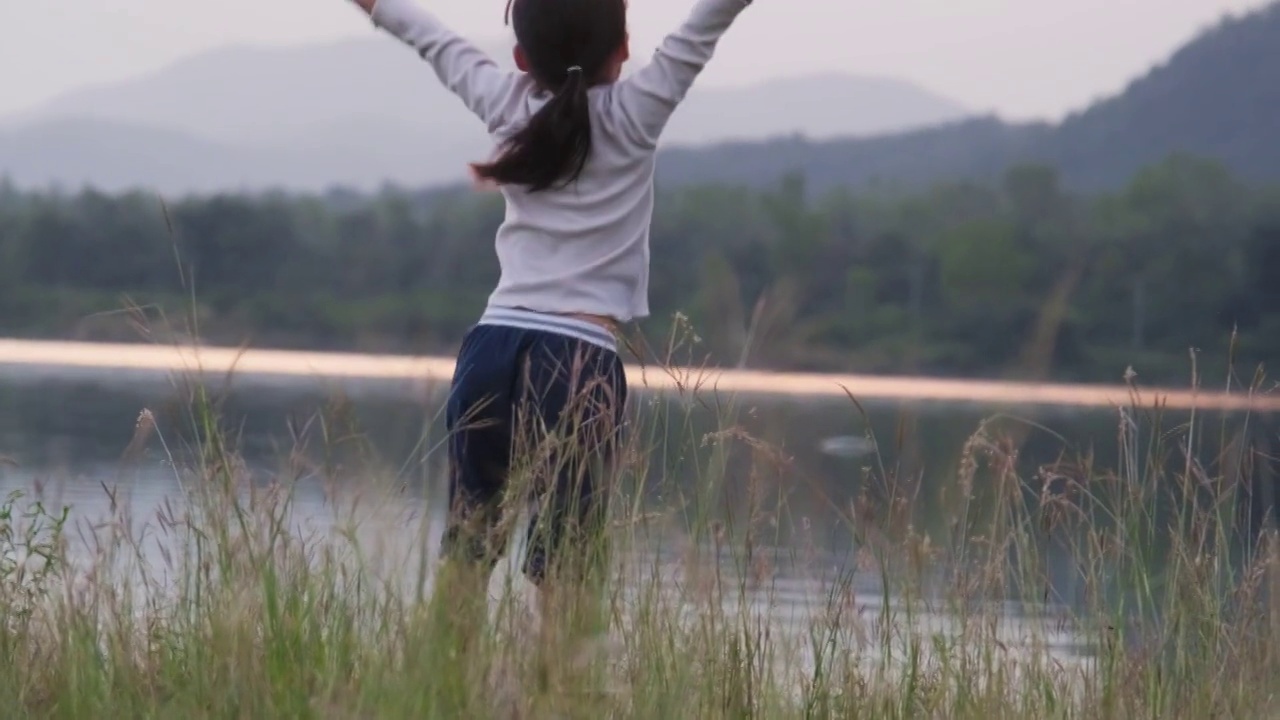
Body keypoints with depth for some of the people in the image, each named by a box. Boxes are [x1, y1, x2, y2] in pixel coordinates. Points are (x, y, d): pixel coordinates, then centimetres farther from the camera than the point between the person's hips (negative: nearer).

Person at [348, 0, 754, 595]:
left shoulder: (508, 108, 10)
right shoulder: (632, 116, 1)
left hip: (492, 347, 4)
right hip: (580, 361, -4)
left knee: (466, 545, 7)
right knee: (560, 566, -6)